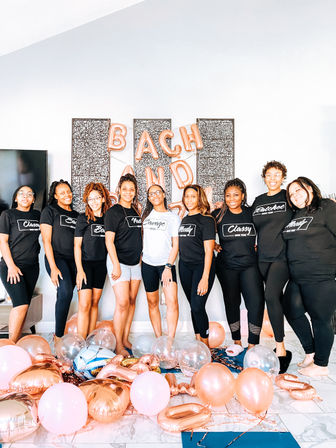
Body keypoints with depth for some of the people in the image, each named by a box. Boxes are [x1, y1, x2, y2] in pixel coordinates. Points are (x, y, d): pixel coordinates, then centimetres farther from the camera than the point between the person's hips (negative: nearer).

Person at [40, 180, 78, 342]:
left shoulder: (76, 215, 16)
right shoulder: (49, 211, 1)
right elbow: (46, 240, -5)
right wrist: (53, 267, -13)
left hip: (73, 260, 5)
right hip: (56, 258, -5)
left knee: (64, 296, 4)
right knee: (66, 292, -22)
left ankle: (59, 334, 18)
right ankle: (58, 337, -13)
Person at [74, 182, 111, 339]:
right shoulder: (83, 218, -4)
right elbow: (77, 245, -5)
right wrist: (79, 270, -12)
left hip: (101, 265, 4)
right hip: (85, 264, -4)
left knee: (95, 302, 9)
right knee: (84, 304, -9)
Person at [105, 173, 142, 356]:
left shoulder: (136, 211, 12)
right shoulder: (114, 211, -8)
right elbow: (109, 240, -12)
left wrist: (140, 257, 13)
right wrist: (116, 265, -18)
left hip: (135, 262, 7)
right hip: (119, 262, -7)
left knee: (132, 301, 10)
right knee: (122, 303, -10)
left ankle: (126, 339, 21)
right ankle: (118, 345, 2)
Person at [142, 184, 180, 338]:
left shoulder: (173, 217, 2)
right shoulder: (146, 214, 9)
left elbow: (175, 245, -3)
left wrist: (168, 267, -12)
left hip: (166, 263, -3)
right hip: (148, 263, 3)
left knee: (172, 301, -16)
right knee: (152, 303, 8)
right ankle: (158, 340, 19)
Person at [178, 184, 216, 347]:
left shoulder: (206, 219, -8)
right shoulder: (184, 219, 12)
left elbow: (208, 250, -13)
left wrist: (205, 278, -19)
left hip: (202, 266, -6)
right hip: (185, 266, 6)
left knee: (197, 305, -11)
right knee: (193, 306, 11)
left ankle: (206, 346, 6)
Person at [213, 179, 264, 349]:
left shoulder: (251, 213, 4)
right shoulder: (218, 214, 1)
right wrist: (213, 245, -1)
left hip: (250, 265, 0)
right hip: (226, 266, 0)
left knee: (256, 302, -10)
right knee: (231, 302, 8)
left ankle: (252, 345, 2)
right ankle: (236, 342, 23)